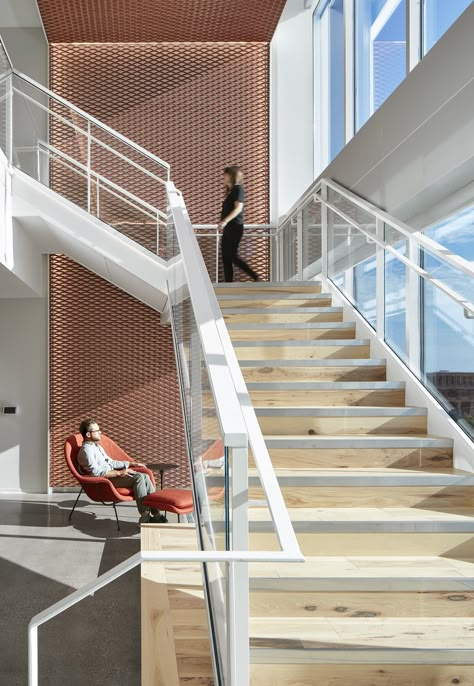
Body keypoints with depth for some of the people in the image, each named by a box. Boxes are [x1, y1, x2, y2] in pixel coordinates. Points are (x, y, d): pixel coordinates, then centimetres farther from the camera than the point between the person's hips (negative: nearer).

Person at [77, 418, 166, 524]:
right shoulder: (86, 450, -12)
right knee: (138, 477, -24)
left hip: (110, 475, 9)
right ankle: (145, 517, -25)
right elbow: (96, 472, -22)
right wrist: (119, 473, -24)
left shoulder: (97, 446, 21)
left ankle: (156, 513, -11)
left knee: (145, 476, -8)